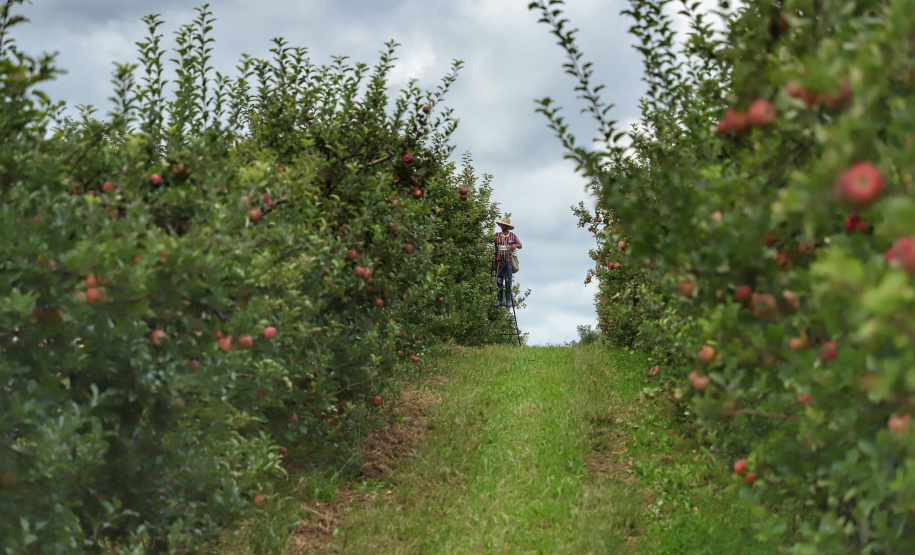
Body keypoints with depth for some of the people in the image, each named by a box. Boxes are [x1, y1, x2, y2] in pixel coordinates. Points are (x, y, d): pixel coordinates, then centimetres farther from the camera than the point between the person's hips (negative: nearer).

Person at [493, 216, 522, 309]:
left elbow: (520, 245, 9)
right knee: (499, 282, 1)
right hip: (498, 262, 1)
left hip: (508, 262, -1)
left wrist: (515, 246, -14)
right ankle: (499, 300, 5)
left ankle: (508, 301, 1)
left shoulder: (512, 236, 8)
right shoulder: (496, 235, 7)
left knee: (508, 282, -2)